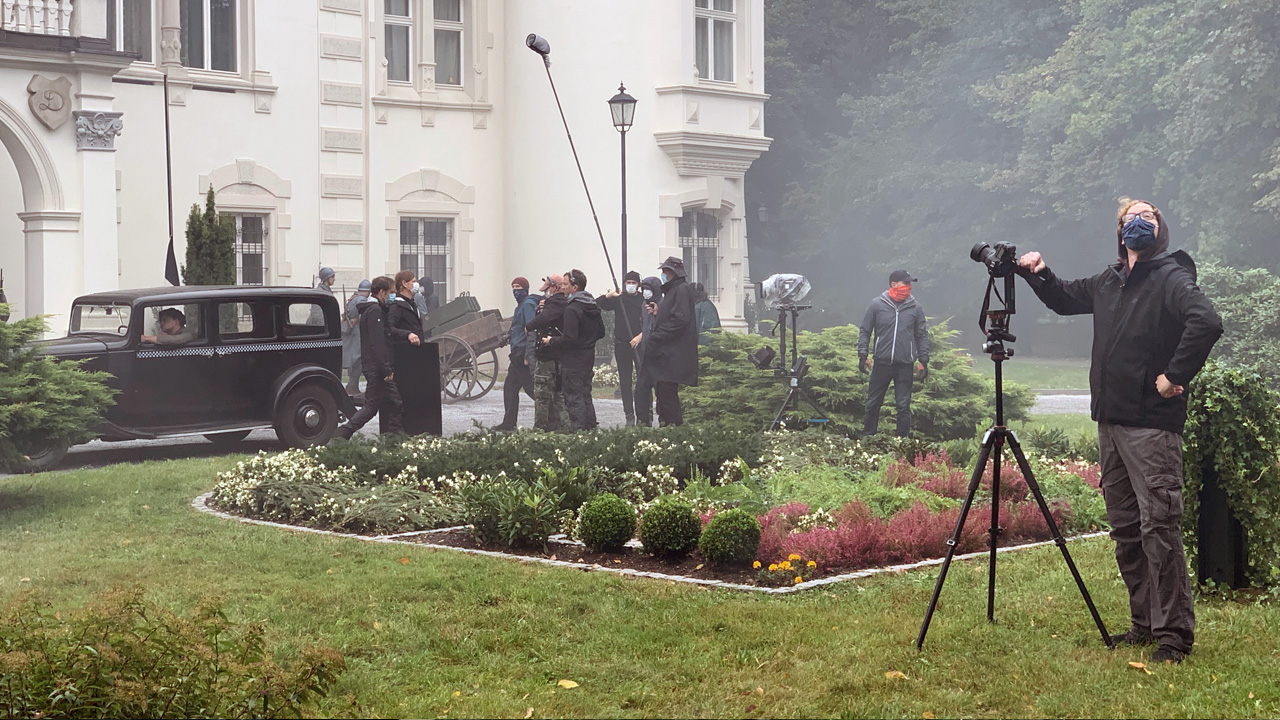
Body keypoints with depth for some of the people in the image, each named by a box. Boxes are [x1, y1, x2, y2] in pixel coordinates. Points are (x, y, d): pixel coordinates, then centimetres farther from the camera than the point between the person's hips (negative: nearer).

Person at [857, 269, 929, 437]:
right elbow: (864, 331, 5)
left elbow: (922, 335, 9)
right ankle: (867, 437, 17)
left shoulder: (915, 308, 4)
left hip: (905, 365, 0)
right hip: (882, 362, 0)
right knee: (873, 403, 6)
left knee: (903, 406, 2)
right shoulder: (877, 305, 1)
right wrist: (863, 355, -3)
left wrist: (924, 361, 5)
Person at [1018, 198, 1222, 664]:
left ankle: (1174, 634, -6)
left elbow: (1207, 322, -24)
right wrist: (1039, 275, 14)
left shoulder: (1170, 278, -7)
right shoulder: (1108, 283, 15)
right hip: (1110, 421, 8)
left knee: (1158, 526, -11)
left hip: (1152, 425, -8)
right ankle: (1143, 624, 20)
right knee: (1125, 529, 11)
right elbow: (1064, 299, 33)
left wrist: (1175, 376, -19)